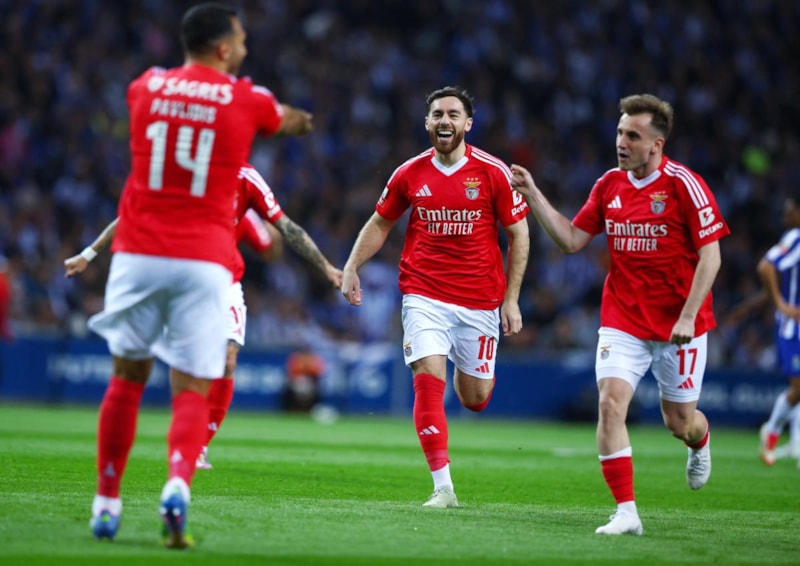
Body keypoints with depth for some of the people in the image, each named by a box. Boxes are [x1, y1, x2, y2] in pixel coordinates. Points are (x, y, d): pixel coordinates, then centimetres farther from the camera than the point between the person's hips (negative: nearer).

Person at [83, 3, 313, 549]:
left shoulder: (145, 87, 7)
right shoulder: (247, 100, 0)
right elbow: (295, 121, 23)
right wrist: (299, 118, 46)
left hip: (138, 254, 3)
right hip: (203, 261, -3)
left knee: (128, 377, 15)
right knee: (191, 391, -2)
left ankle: (107, 503, 16)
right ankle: (178, 484, -26)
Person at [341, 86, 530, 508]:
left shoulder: (493, 172, -5)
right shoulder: (410, 174, 1)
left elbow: (518, 235, 1)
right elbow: (379, 224, 16)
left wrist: (511, 299, -2)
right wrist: (351, 267, 3)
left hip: (480, 300, 0)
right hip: (425, 295, 0)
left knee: (474, 399, 7)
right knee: (428, 378, -17)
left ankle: (470, 370, 46)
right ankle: (443, 486, -14)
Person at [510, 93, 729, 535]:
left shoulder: (684, 184, -12)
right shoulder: (609, 185, 3)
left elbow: (710, 255, -13)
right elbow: (572, 239, 10)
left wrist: (687, 317, -19)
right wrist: (533, 195, 0)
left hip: (678, 327, -3)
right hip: (622, 321, 3)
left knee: (679, 422, 8)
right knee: (610, 402, -17)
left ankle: (700, 441, 48)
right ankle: (626, 512, -15)